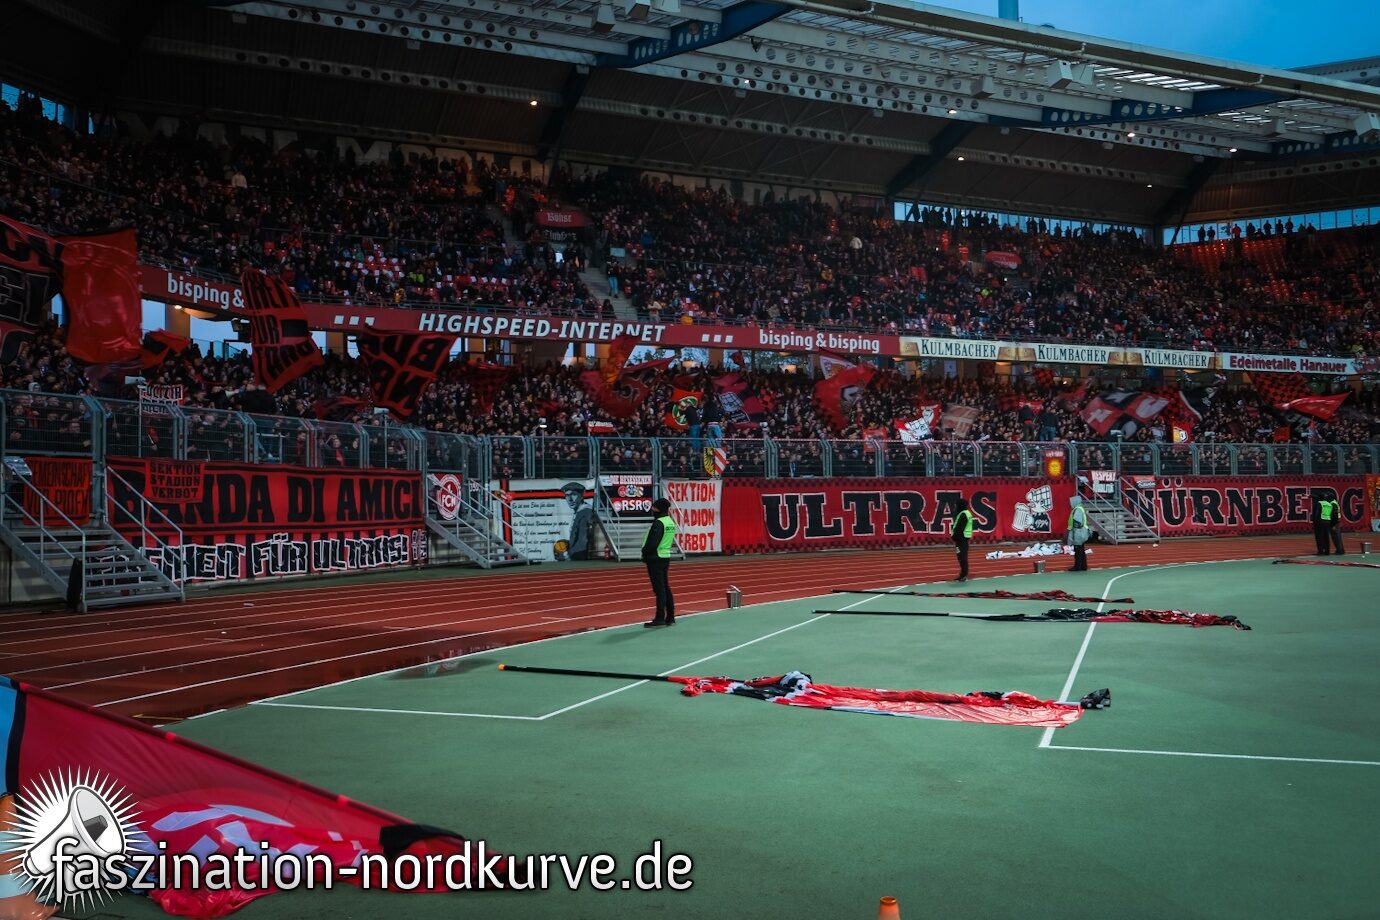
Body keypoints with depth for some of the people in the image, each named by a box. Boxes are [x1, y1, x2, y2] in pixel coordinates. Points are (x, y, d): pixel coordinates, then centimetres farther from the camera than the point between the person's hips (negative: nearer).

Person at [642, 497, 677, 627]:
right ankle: (670, 617, 17)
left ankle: (660, 618, -5)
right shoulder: (671, 522, 11)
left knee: (659, 589, -7)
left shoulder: (658, 523, -17)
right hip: (666, 557, 9)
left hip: (655, 558, -9)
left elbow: (652, 543, -23)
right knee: (665, 588, 13)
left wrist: (645, 553, -5)